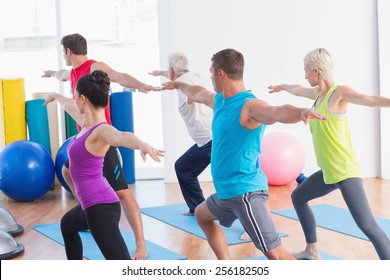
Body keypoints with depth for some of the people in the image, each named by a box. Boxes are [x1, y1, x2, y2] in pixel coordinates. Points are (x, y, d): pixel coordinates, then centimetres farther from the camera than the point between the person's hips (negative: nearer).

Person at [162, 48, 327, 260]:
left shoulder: (249, 105, -21)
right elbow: (197, 94, 32)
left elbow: (279, 112, -42)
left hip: (245, 192, -11)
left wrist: (300, 112, -64)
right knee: (202, 215, 33)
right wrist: (177, 85, 50)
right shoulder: (219, 100, 9)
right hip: (227, 191, 11)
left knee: (275, 253, -17)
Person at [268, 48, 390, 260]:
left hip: (345, 171, -10)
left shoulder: (339, 92, -13)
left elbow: (371, 100, -29)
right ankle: (312, 251, 38)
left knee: (367, 225, -18)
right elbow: (298, 90, 34)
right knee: (298, 197, 26)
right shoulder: (318, 93, 12)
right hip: (329, 171, 10)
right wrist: (283, 87, 54)